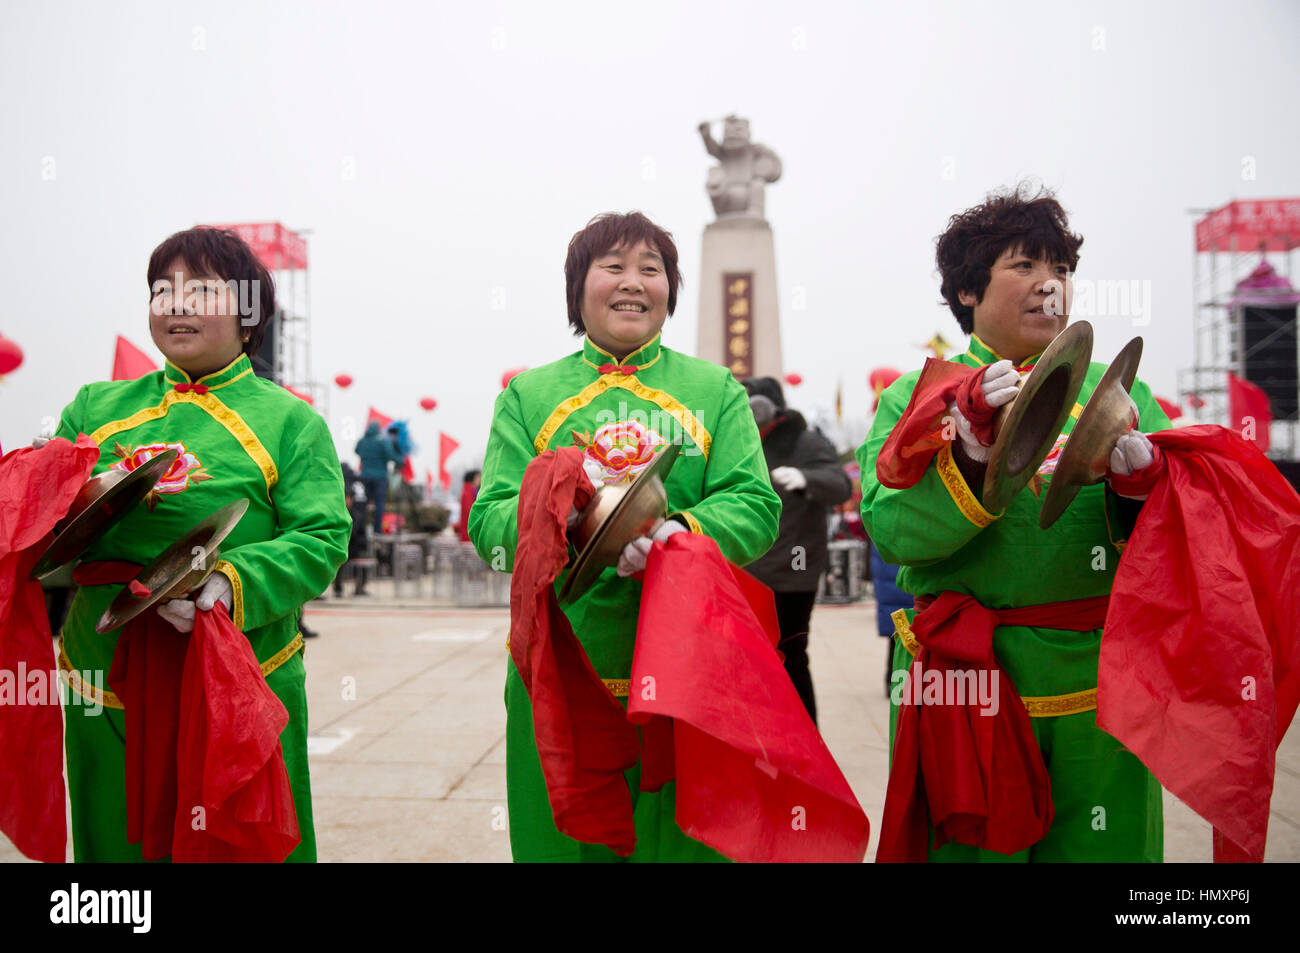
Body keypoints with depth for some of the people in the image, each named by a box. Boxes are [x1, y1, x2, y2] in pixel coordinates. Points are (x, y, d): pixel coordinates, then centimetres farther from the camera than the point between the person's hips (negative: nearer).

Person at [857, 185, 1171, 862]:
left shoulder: (1117, 392, 9)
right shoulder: (916, 396, 3)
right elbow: (890, 530, -12)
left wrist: (1139, 481, -18)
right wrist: (974, 443, -24)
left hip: (1096, 690, 2)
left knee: (1100, 847, 11)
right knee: (966, 844, 8)